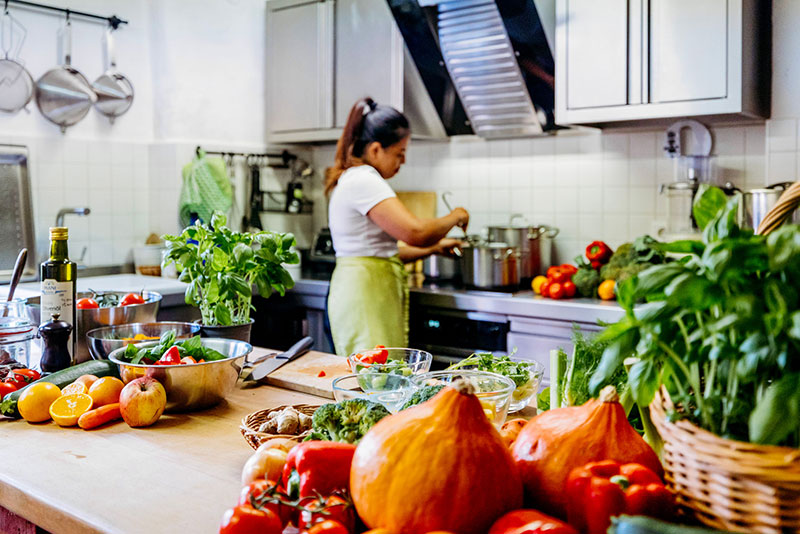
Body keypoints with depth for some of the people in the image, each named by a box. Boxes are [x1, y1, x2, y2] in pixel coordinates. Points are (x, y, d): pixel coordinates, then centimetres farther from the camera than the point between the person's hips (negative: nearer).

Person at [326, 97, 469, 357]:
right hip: (365, 294, -10)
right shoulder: (364, 181, -14)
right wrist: (454, 217, -7)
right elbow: (416, 232, -25)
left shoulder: (355, 179, 19)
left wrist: (434, 248, 20)